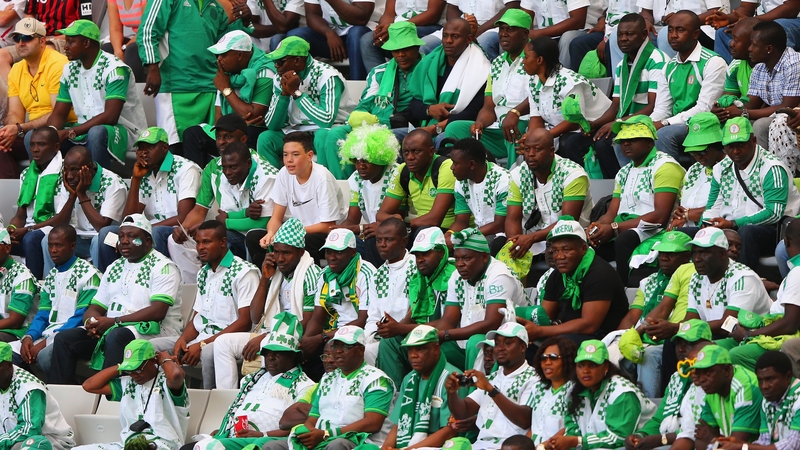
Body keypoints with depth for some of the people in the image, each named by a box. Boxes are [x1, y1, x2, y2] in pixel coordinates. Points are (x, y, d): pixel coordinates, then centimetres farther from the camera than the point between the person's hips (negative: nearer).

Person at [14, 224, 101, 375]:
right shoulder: (51, 276, 19)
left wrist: (45, 343, -17)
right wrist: (28, 337, -5)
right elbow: (43, 315, 18)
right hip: (49, 335, 7)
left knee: (45, 355, -36)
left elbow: (82, 318, -12)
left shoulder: (87, 274, -6)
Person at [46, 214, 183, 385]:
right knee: (64, 338, -11)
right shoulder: (114, 268, 22)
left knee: (116, 337, -38)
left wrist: (114, 322, -18)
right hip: (109, 330, 7)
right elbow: (95, 308, 20)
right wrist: (91, 322, -7)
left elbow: (158, 312, -15)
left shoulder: (162, 267, -3)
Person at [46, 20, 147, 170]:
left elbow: (110, 117, -24)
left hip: (122, 131, -7)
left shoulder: (114, 69, -15)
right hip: (84, 131, 7)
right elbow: (58, 114, 7)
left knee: (96, 133, -40)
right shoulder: (70, 70, 8)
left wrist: (69, 133, -26)